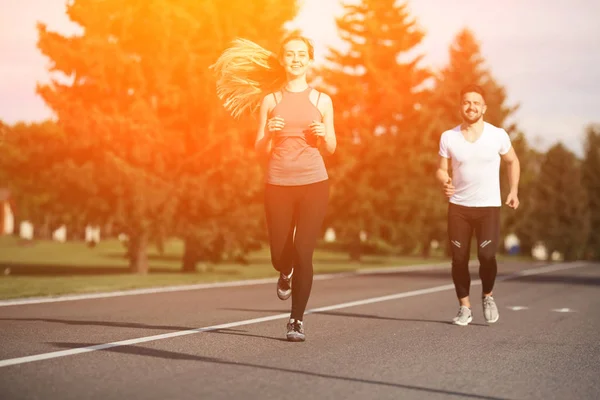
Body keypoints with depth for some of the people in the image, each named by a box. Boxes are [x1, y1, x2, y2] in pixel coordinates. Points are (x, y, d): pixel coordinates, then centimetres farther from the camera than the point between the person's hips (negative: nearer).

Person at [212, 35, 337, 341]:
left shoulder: (322, 101, 6)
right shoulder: (270, 100, 6)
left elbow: (331, 149, 12)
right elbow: (260, 150, 7)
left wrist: (324, 135, -9)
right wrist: (269, 133, -14)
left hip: (313, 183, -1)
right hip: (278, 183, 1)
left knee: (303, 254, -9)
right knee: (280, 256, 4)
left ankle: (297, 320, 3)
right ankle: (286, 273, 43)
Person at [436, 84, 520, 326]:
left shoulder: (498, 135, -3)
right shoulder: (448, 138, -1)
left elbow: (512, 161, 13)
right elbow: (441, 170, 6)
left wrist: (513, 191, 3)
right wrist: (445, 182, -16)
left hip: (489, 206, -1)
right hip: (458, 206, 1)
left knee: (487, 256, -14)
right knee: (459, 258, -1)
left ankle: (488, 296, 14)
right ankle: (464, 308, 15)